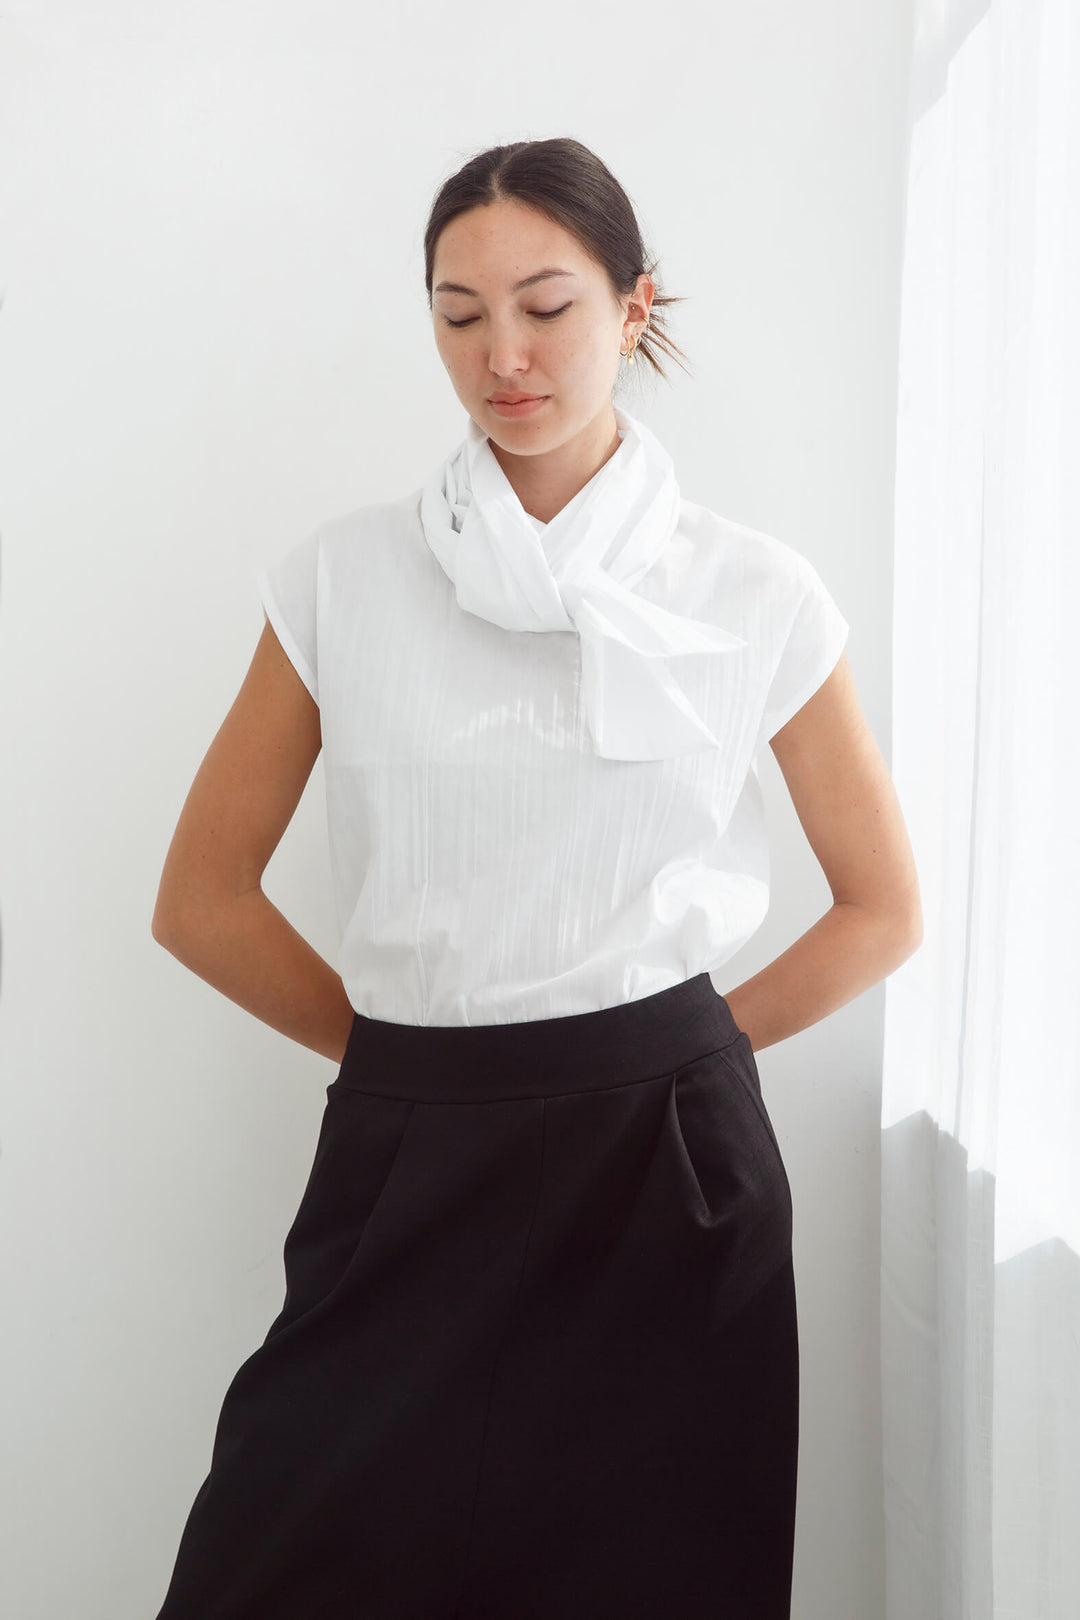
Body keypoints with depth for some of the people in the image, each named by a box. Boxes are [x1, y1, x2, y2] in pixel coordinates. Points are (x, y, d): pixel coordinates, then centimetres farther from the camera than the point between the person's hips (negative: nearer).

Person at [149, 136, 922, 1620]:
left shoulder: (755, 596, 0)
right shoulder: (345, 579, 1)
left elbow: (883, 910, 8)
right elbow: (204, 898, 5)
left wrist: (677, 1051, 4)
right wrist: (401, 1048, 4)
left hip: (665, 1164, 0)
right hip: (408, 1163, 1)